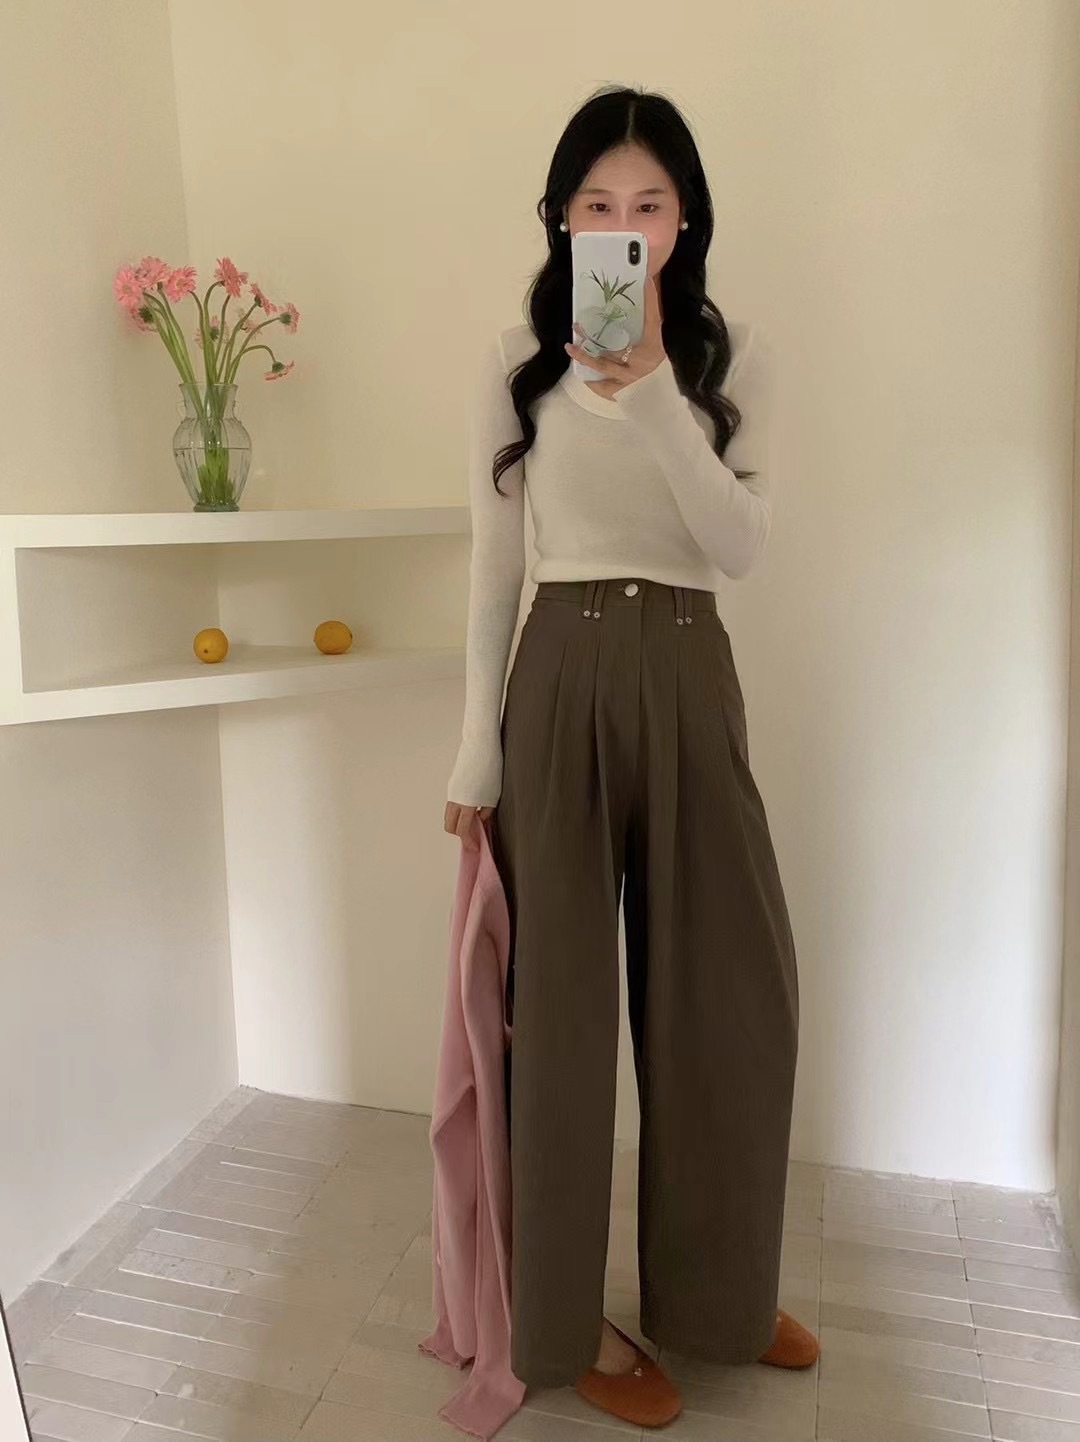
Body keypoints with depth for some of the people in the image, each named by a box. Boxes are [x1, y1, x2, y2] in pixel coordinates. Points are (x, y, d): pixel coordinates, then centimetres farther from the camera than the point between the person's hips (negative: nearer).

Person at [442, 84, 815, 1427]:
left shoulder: (733, 355, 7)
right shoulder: (517, 362, 3)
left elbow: (741, 542, -6)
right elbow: (494, 564, 2)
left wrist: (653, 391, -18)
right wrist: (477, 749, 0)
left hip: (690, 683, 3)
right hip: (562, 683, -2)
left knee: (731, 988, 9)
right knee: (560, 997, 5)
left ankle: (715, 1291, 35)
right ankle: (570, 1316, 27)